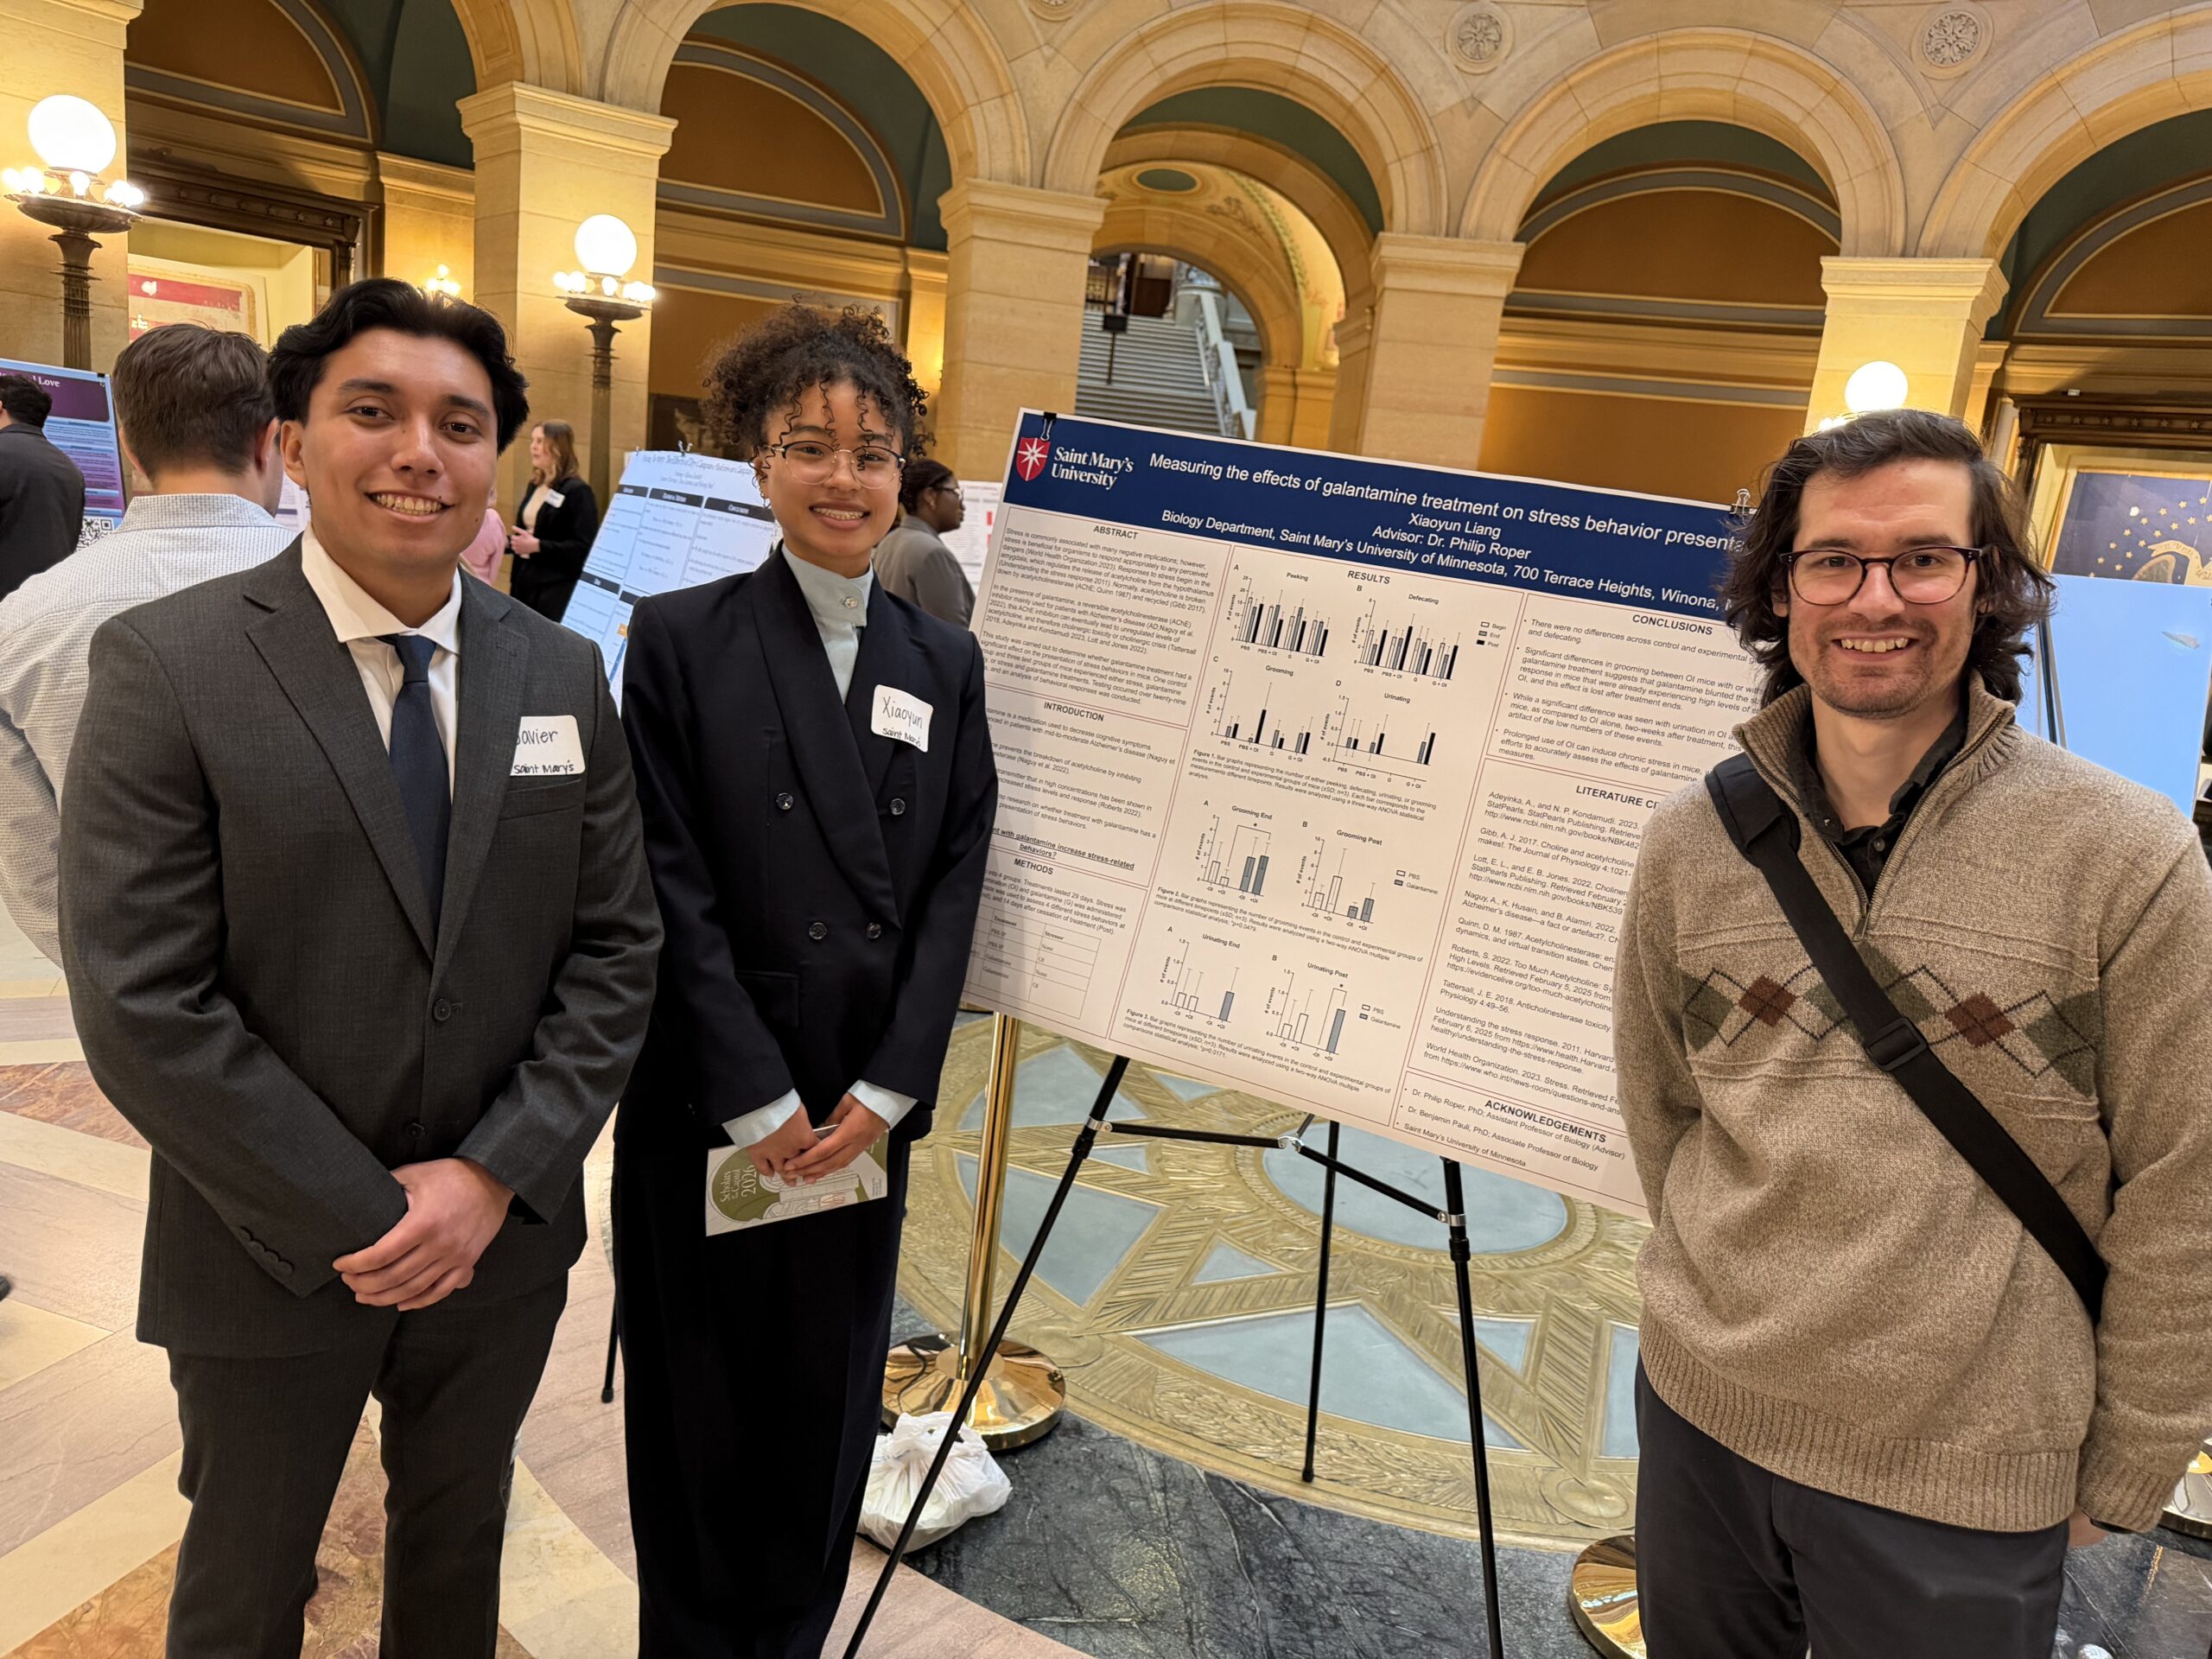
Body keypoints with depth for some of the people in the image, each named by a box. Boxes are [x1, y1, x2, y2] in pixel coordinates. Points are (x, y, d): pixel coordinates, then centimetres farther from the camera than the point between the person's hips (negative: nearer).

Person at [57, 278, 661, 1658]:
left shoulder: (563, 674, -2)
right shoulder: (167, 666, -14)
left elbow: (616, 947, -3)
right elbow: (140, 1004, -17)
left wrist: (495, 1178, -12)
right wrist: (357, 1219, -17)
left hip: (506, 1235, 3)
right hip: (270, 1259, -2)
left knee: (459, 1543, 25)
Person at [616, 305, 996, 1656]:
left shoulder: (944, 662, 6)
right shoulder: (682, 641, -5)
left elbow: (954, 885, 1)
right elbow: (674, 891, -10)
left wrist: (883, 1091, -6)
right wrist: (759, 1101, -12)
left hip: (864, 1112, 3)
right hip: (708, 1110, -3)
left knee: (834, 1398, 15)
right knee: (703, 1404, 12)